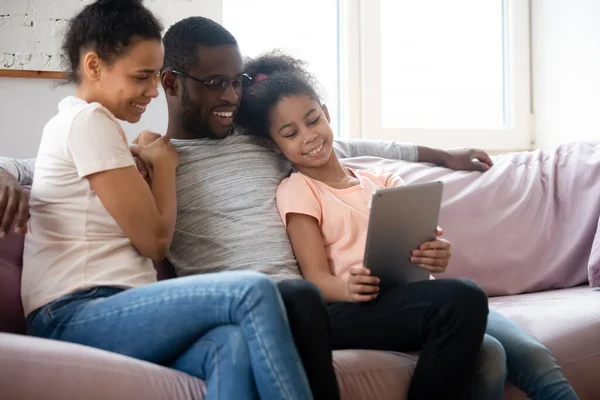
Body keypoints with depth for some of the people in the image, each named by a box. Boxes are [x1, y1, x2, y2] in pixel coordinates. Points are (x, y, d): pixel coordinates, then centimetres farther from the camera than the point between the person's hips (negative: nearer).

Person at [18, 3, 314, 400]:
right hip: (75, 318, -8)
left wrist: (147, 157, 16)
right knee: (253, 291, -27)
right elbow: (154, 240, -7)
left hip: (108, 313, 9)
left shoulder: (76, 122, 24)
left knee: (231, 345, -25)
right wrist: (164, 161, 8)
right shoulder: (88, 120, -6)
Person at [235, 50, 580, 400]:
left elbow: (415, 248, 13)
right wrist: (348, 288, -25)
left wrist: (435, 256, -11)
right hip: (353, 312, -5)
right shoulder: (297, 191, 9)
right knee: (460, 296, -34)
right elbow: (316, 277, -2)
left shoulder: (381, 182, 24)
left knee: (530, 353, -21)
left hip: (411, 296, 5)